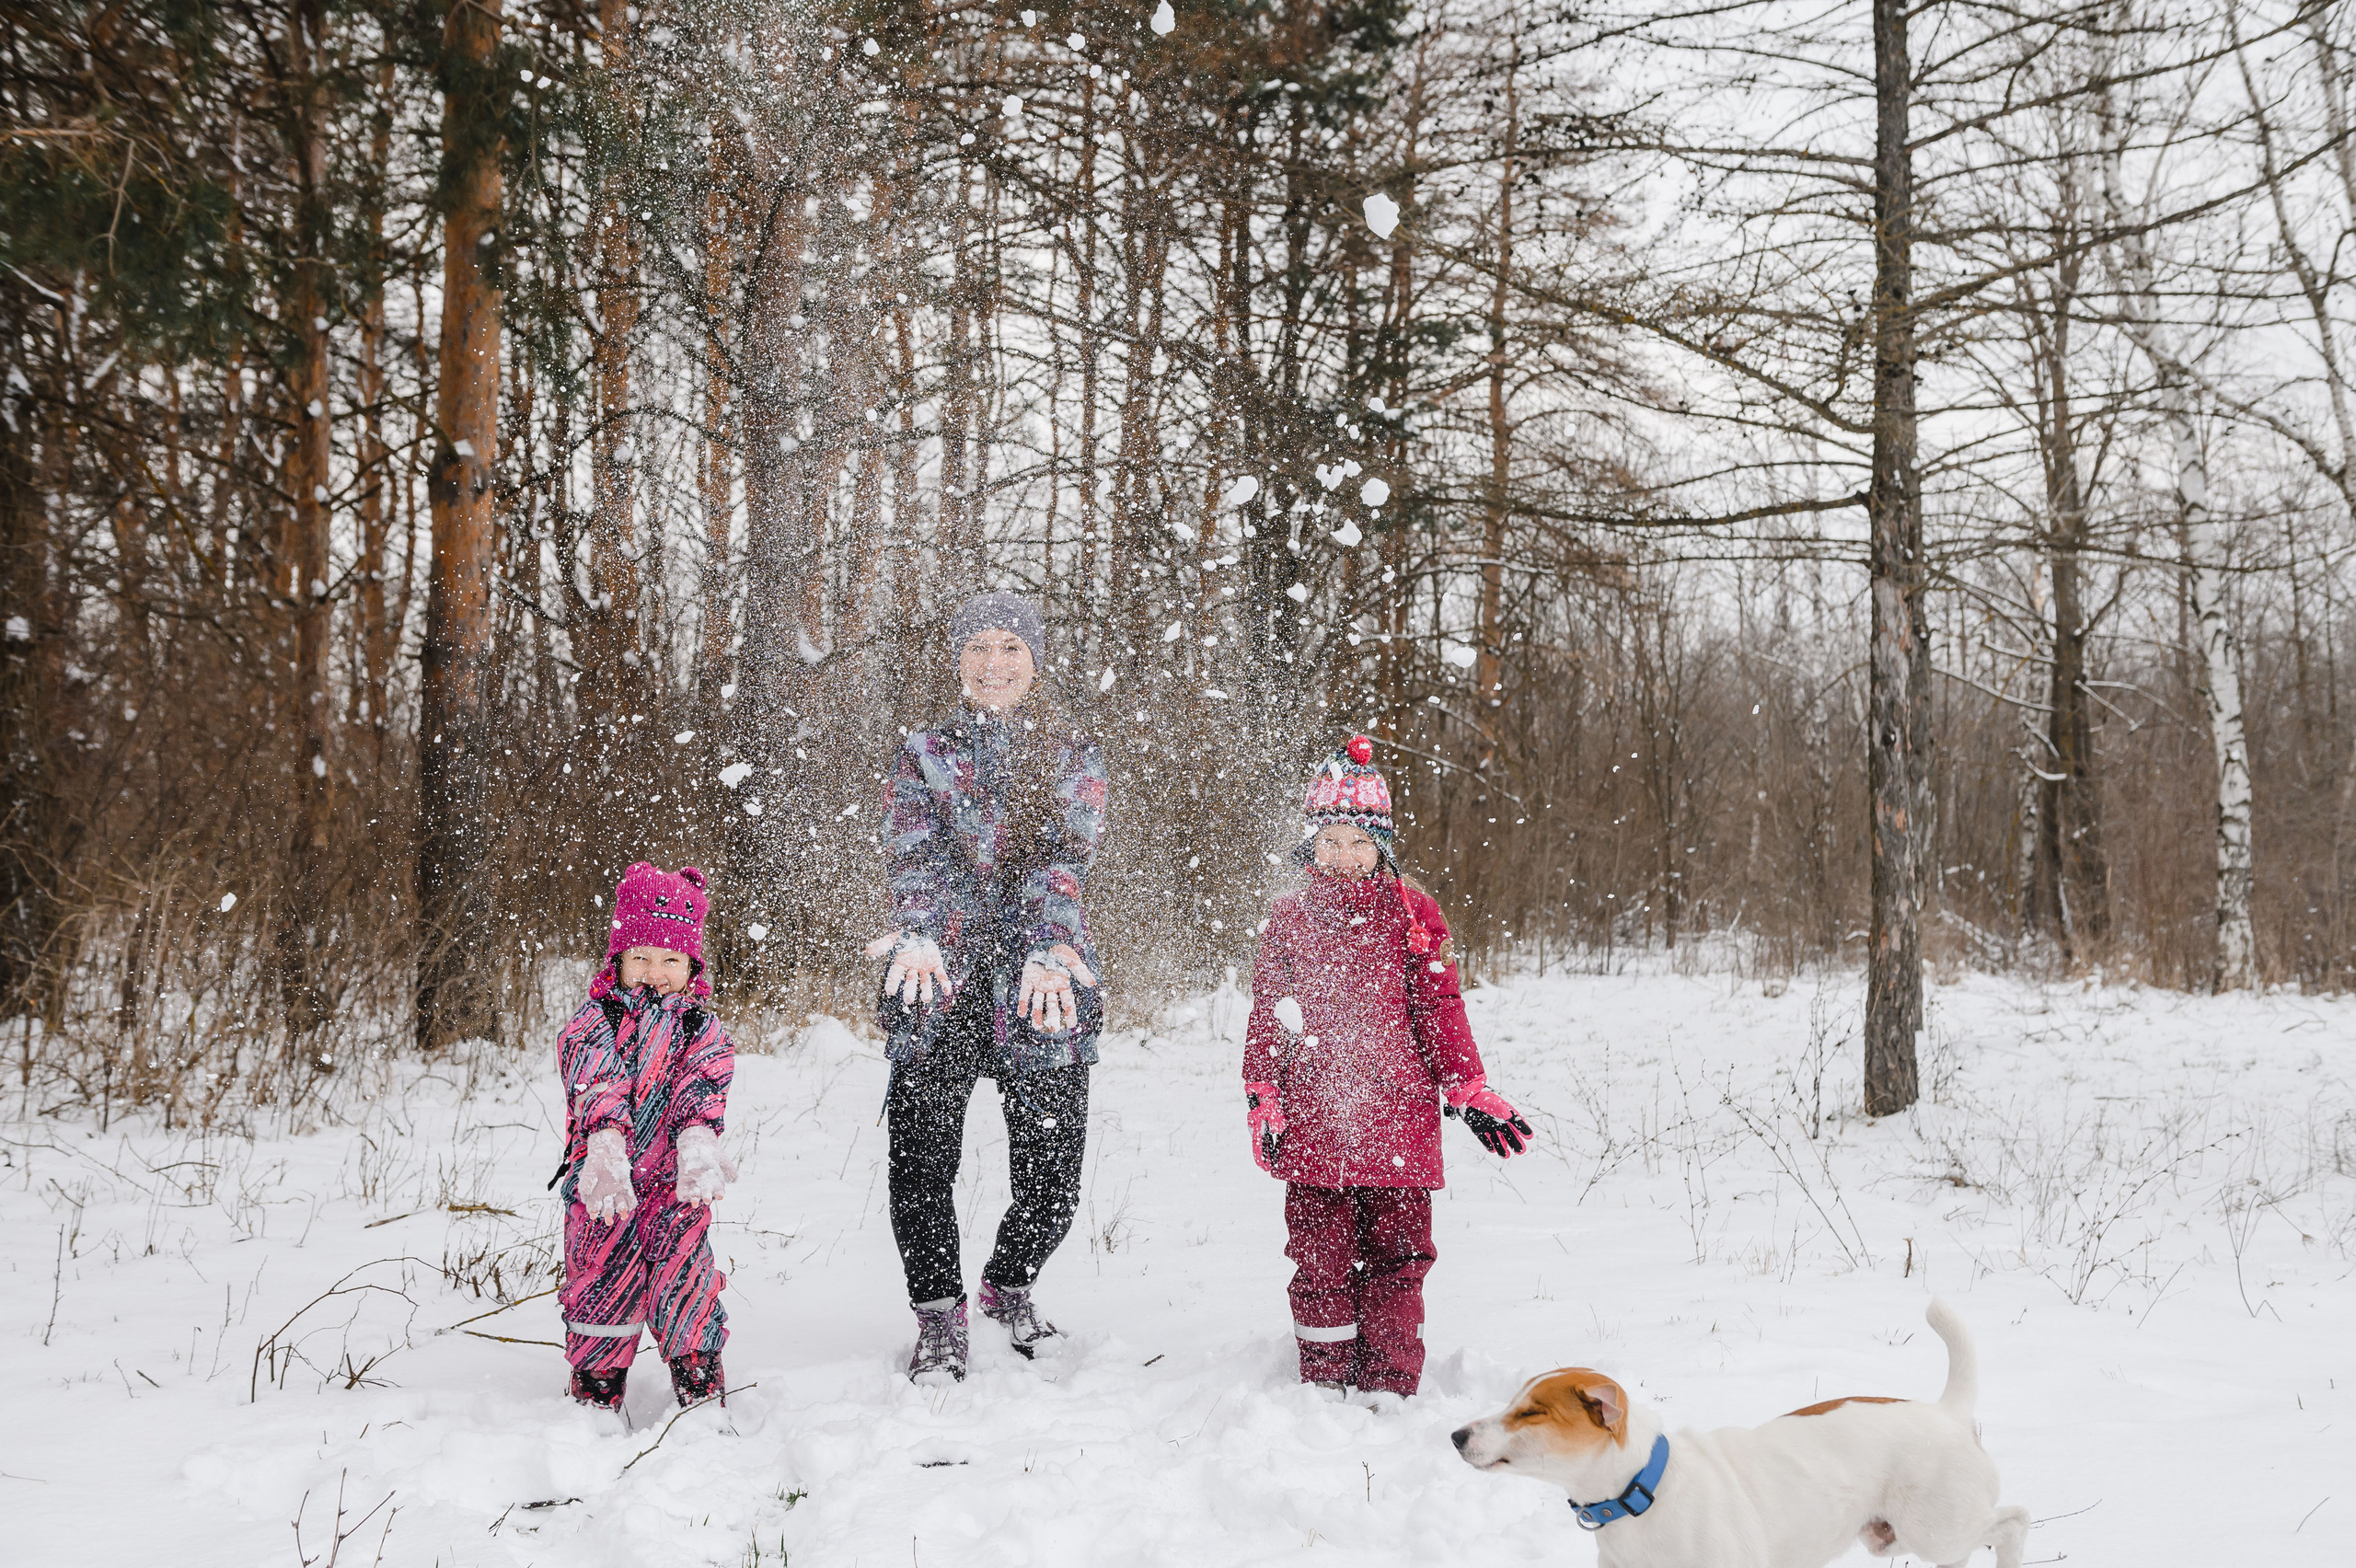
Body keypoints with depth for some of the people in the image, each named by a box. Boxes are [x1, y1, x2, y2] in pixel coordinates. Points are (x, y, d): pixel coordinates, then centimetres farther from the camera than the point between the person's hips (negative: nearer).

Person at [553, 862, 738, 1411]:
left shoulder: (701, 1028, 6)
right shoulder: (594, 1021, 2)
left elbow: (703, 1087, -11)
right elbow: (597, 1084, -16)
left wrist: (699, 1146, -32)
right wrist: (606, 1147, -35)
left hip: (673, 1179, 0)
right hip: (603, 1179, 0)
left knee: (684, 1278, -6)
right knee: (601, 1282, 3)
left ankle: (703, 1393, 7)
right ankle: (596, 1395, 22)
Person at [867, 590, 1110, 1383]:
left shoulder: (1074, 757, 8)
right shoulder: (923, 754, 10)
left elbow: (1066, 858, -8)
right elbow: (916, 855, -5)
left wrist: (1048, 949, -26)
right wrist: (917, 934, -26)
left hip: (1043, 984, 0)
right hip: (939, 980, 0)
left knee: (1053, 1172, 1)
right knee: (921, 1161, -6)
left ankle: (1009, 1286, 31)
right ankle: (940, 1317, 16)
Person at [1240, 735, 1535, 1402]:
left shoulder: (1410, 910, 5)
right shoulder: (1290, 916, 7)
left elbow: (1439, 1007, 8)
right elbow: (1268, 1015, 9)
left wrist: (1469, 1091, 5)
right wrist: (1263, 1100, 1)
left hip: (1397, 1114, 0)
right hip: (1313, 1114, 0)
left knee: (1397, 1254, 3)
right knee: (1322, 1258, 4)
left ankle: (1391, 1386, 13)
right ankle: (1327, 1385, 16)